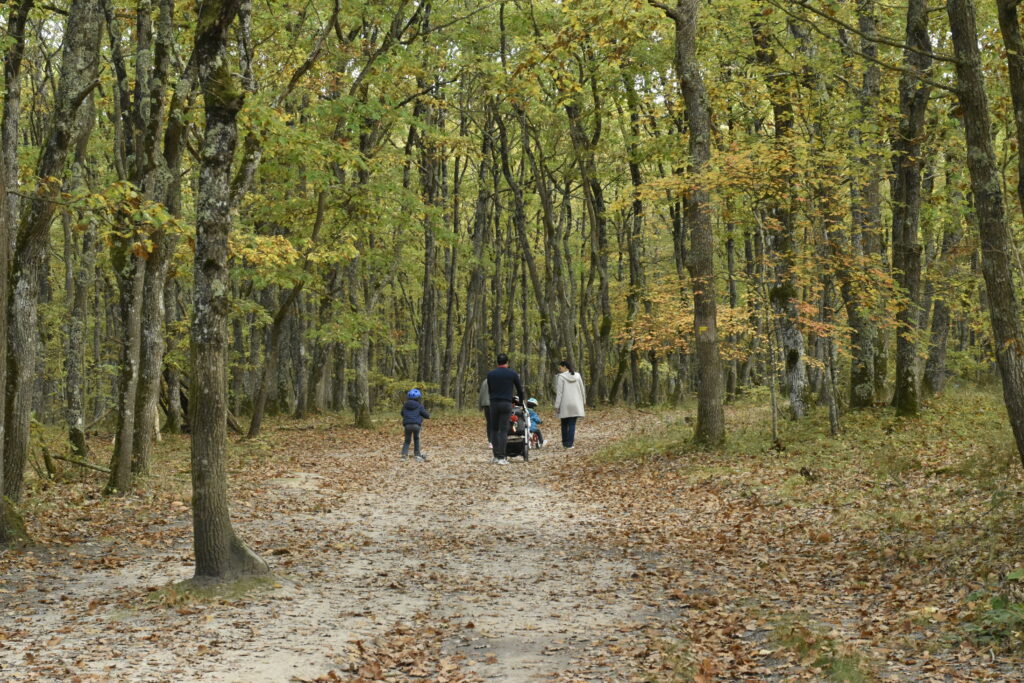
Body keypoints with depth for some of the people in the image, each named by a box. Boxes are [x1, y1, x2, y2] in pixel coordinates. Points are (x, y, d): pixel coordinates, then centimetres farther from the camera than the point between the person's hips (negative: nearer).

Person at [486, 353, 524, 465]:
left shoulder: (490, 374, 7)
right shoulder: (512, 373, 2)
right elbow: (520, 389, 13)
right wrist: (521, 395, 34)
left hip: (494, 403, 2)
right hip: (506, 404, -2)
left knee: (494, 430, 10)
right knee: (503, 431, -3)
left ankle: (496, 456, 6)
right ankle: (502, 457, -8)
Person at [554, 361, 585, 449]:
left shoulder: (560, 377, -8)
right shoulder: (577, 376, 5)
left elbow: (559, 392, -10)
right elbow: (582, 389, 11)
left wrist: (557, 405, -7)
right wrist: (583, 401, 23)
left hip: (564, 405, -3)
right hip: (575, 404, 3)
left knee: (564, 424, 12)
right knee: (572, 424, 3)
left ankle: (565, 442, 17)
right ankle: (570, 443, -3)